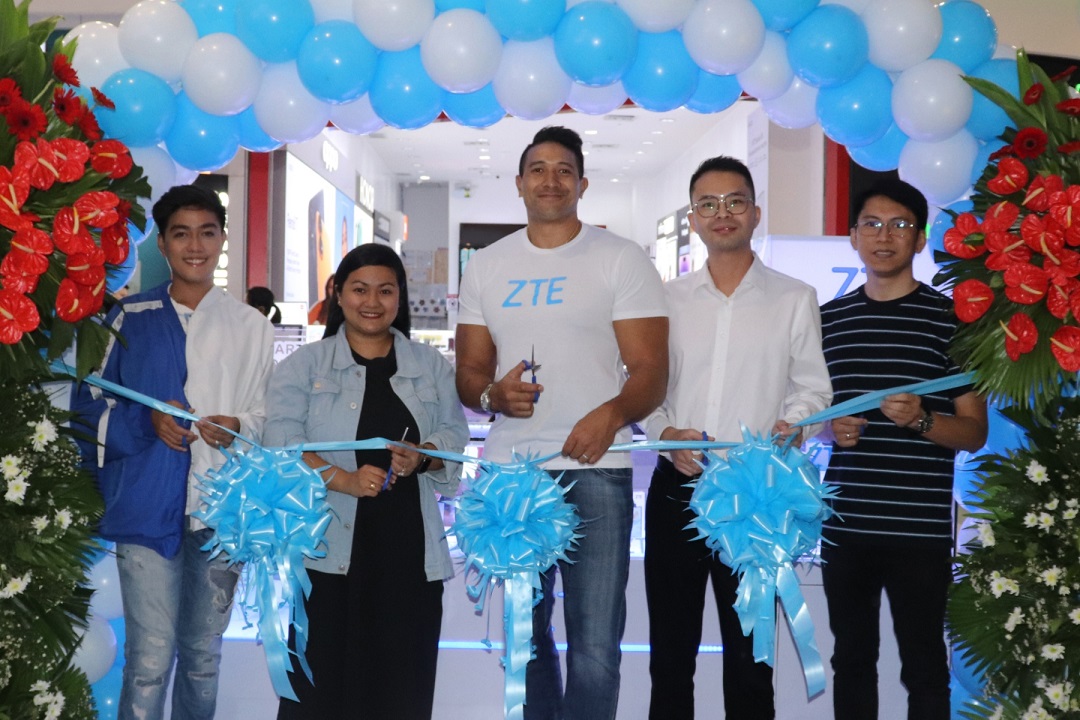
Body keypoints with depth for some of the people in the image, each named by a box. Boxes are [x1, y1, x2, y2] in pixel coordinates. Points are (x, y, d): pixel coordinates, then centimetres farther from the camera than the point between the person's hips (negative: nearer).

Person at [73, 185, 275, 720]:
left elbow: (267, 415, 11)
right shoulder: (130, 319, 3)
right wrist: (147, 421, -13)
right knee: (150, 659, -4)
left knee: (203, 655, 14)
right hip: (147, 508, -2)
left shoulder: (251, 326, 7)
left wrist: (237, 428, -12)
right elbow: (89, 404, 5)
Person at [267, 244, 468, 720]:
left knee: (401, 678, 4)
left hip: (409, 549, 2)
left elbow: (454, 433, 10)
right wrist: (343, 479, -21)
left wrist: (423, 456, -13)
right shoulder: (304, 365, 6)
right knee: (322, 676, 0)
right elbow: (283, 439, -5)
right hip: (329, 547, -2)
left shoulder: (431, 366, 15)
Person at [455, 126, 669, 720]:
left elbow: (650, 369, -3)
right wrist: (493, 395, -8)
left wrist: (612, 413, -24)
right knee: (524, 634, 14)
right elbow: (469, 372, 15)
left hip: (594, 470, -4)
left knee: (595, 647, -7)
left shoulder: (621, 260, 2)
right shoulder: (486, 266, 14)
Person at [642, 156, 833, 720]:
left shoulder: (794, 299, 5)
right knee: (670, 651, 9)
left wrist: (791, 424, -16)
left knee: (749, 653, 6)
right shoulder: (668, 298, 10)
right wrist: (664, 432, -10)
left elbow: (812, 387, 5)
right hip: (676, 488, 2)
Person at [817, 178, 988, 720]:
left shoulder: (949, 318, -2)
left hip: (920, 528, -3)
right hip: (844, 523, 4)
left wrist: (920, 419, -19)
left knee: (923, 665, 6)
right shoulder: (829, 318, 9)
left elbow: (975, 432, 0)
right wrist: (830, 428, -3)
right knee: (851, 658, 14)